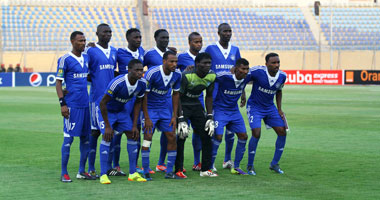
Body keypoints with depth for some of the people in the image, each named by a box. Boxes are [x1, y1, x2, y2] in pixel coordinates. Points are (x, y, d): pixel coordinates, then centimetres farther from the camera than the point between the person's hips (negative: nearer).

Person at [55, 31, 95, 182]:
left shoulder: (86, 58, 13)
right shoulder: (65, 59, -6)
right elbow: (58, 82, -6)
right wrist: (62, 103, -12)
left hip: (86, 104, 7)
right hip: (72, 105, -6)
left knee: (86, 137, 8)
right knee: (68, 138, -5)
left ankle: (82, 171, 16)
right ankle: (64, 173, 1)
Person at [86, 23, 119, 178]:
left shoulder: (114, 51, 14)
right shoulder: (91, 51, -4)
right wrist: (96, 81, -11)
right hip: (97, 96, -6)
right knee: (96, 131, -3)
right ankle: (91, 169, 2)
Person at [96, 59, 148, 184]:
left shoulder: (142, 84, -17)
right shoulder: (117, 83, -36)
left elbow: (138, 103, 0)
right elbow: (103, 103, -29)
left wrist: (134, 125, -4)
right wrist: (107, 126, -25)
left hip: (121, 110, 6)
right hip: (107, 110, -6)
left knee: (132, 135, -2)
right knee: (107, 136, -19)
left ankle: (132, 173, 4)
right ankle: (103, 174, -16)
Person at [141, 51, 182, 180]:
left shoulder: (177, 74, -7)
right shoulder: (152, 73, -23)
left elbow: (175, 94, 7)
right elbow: (144, 95, -18)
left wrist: (174, 116, 3)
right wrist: (147, 118, -20)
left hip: (164, 108, 5)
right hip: (150, 108, -5)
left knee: (172, 137, -1)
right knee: (148, 137, -14)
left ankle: (169, 172, 9)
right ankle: (146, 172, -7)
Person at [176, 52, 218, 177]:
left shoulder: (211, 76, -7)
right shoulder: (187, 75, -25)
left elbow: (209, 96, 6)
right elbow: (177, 97, -20)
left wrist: (210, 117, 0)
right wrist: (181, 119, -24)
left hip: (196, 105, 6)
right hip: (182, 105, -6)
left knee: (207, 135, -1)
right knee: (181, 136, -14)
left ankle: (206, 169, 7)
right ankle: (179, 170, -4)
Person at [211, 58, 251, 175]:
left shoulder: (247, 77, -9)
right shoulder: (224, 77, -25)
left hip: (234, 111, 6)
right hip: (220, 110, -6)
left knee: (243, 136, 0)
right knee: (218, 136, -15)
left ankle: (236, 167, 12)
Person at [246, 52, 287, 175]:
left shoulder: (282, 76, -5)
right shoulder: (257, 71, -24)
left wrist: (279, 109, 8)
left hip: (270, 107, 6)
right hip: (254, 106, -6)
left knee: (282, 132, -1)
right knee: (256, 134, -19)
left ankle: (274, 164, 14)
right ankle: (250, 166, 0)